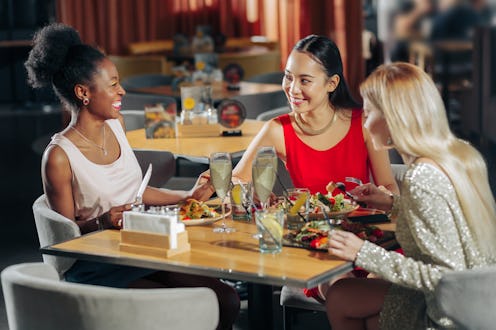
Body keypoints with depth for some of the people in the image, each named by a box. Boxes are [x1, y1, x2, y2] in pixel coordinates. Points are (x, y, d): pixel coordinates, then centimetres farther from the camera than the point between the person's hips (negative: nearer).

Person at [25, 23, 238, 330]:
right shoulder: (60, 157, -16)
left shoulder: (116, 124, 6)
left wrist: (188, 196, 17)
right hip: (95, 267, -7)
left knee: (227, 300, -9)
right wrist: (100, 223, -26)